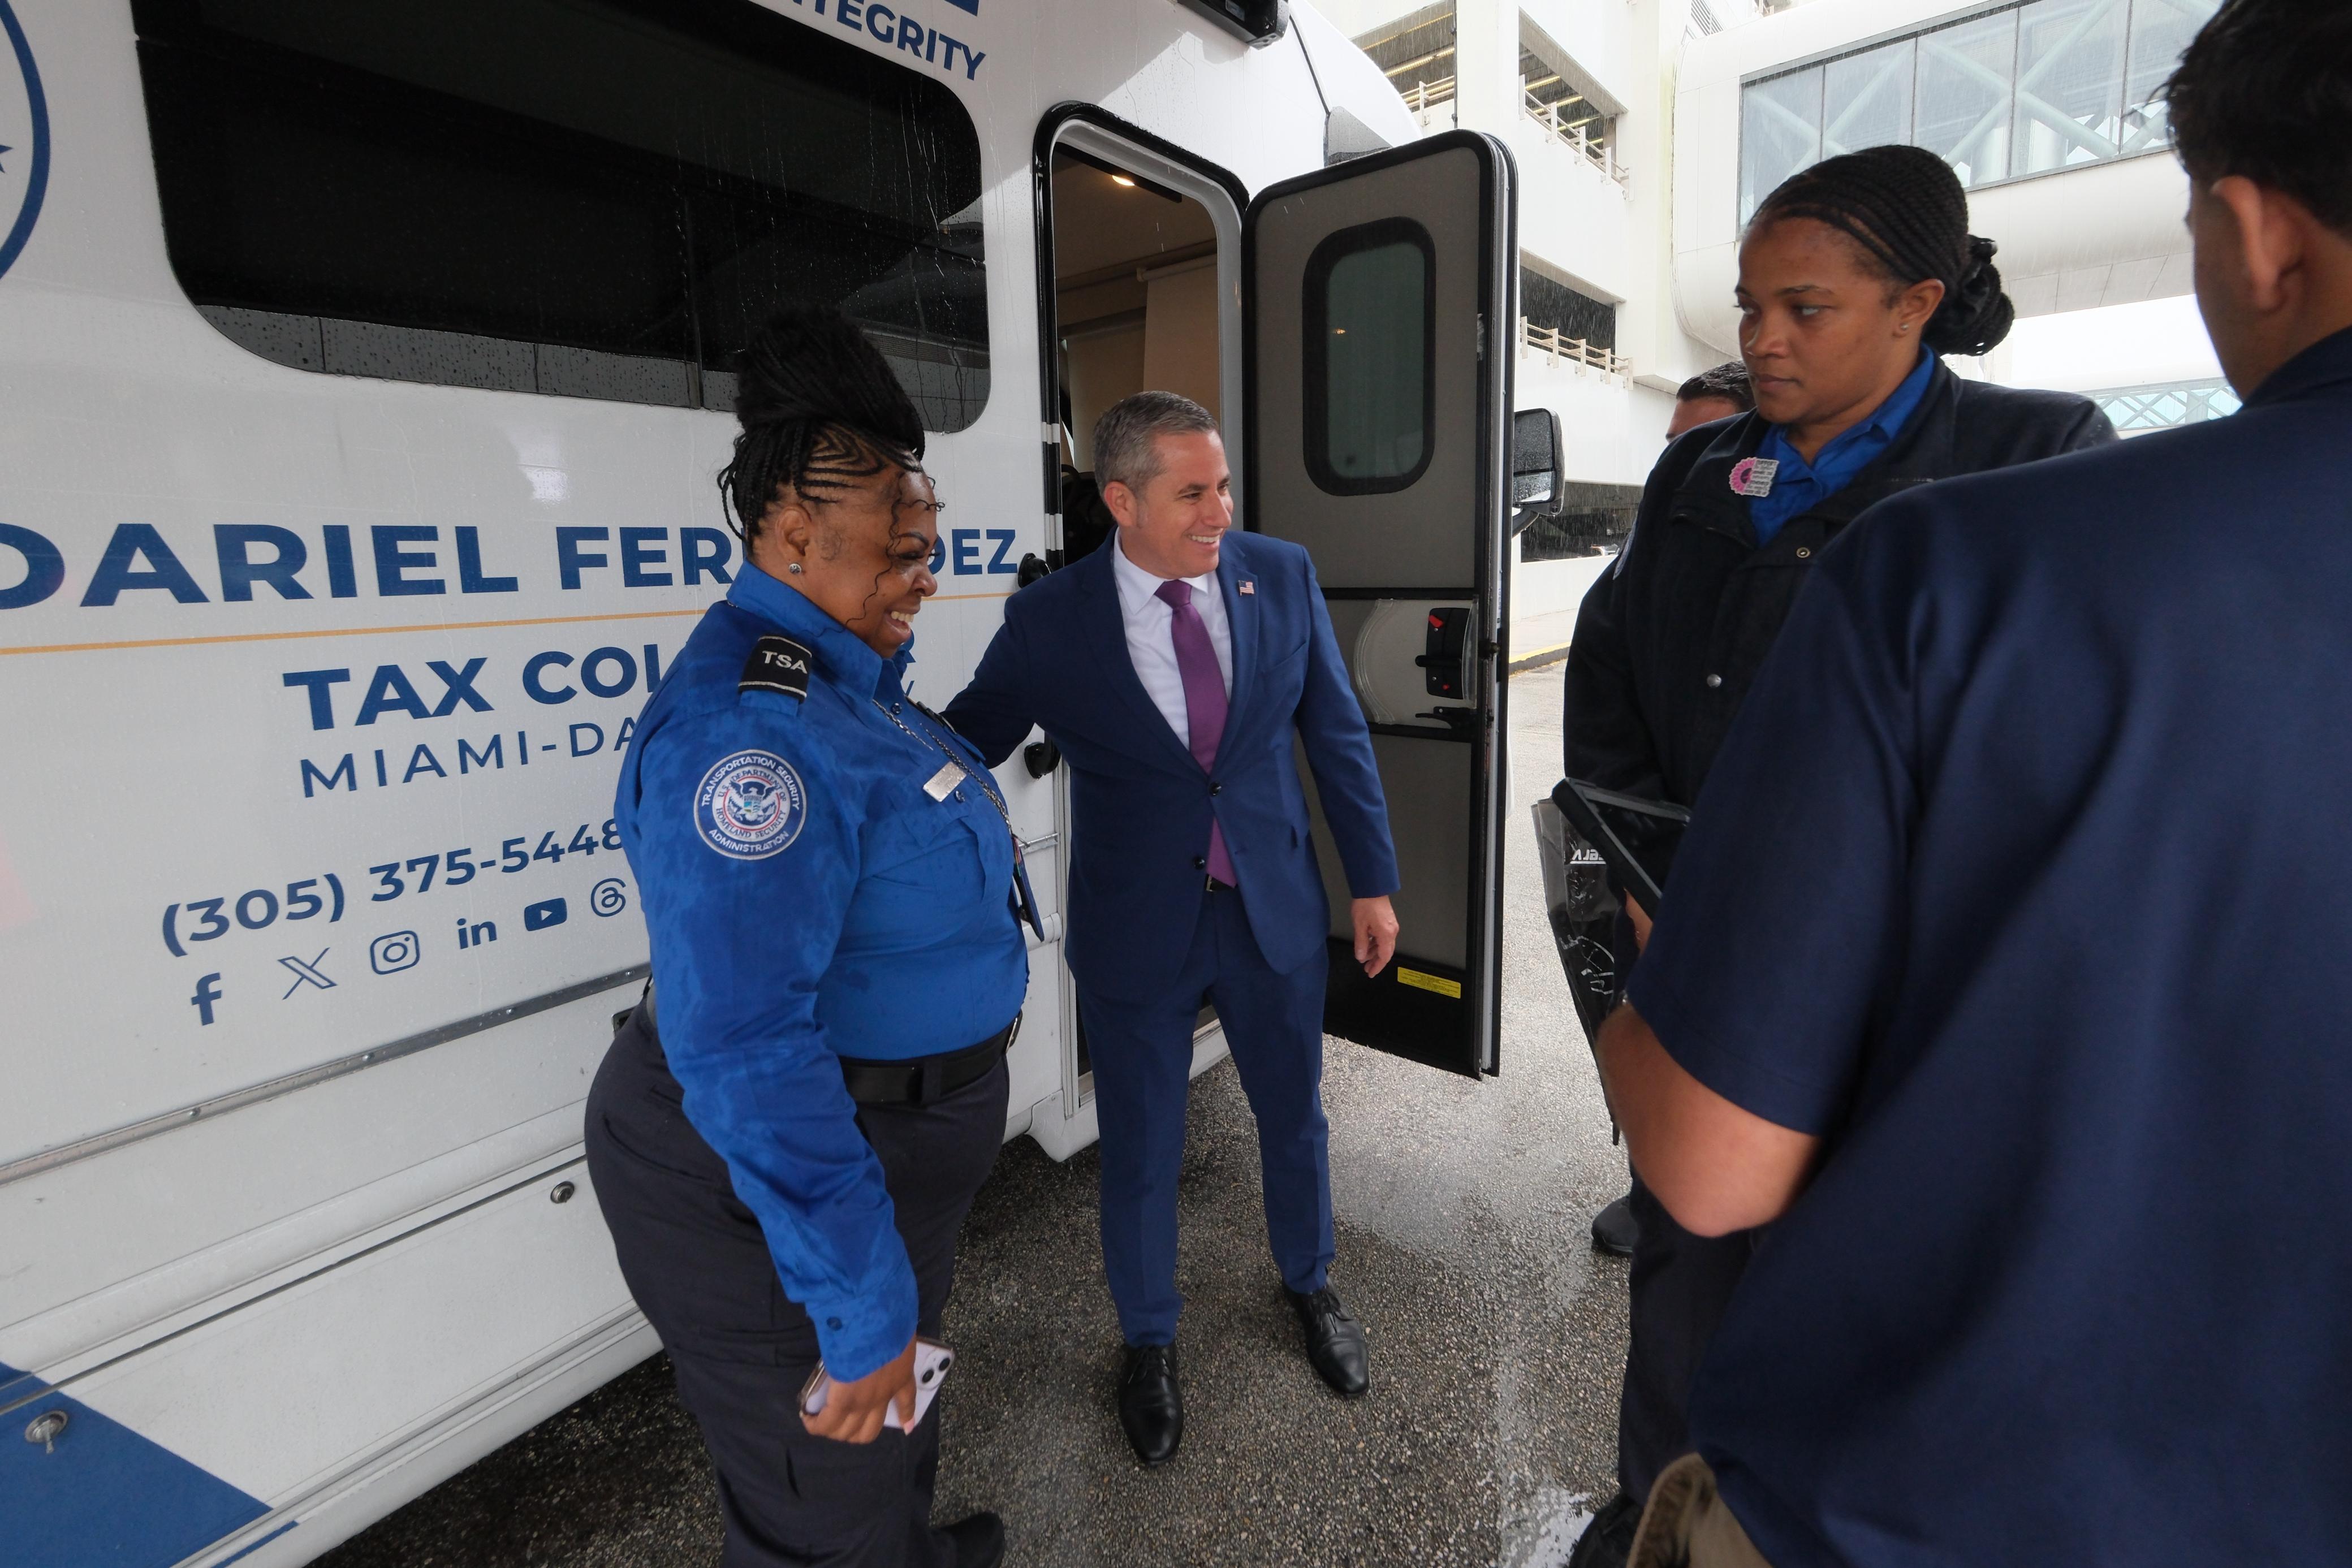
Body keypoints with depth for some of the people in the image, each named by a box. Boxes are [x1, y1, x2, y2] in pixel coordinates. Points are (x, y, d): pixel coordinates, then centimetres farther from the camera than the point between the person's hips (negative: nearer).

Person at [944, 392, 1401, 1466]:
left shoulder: (1281, 575, -5)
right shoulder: (1049, 620, -13)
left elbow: (1337, 732, 1)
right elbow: (963, 750, -3)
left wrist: (1373, 881, 3)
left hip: (1275, 911, 3)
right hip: (1136, 929, -2)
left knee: (1294, 1116, 22)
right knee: (1139, 1152, 15)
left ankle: (1309, 1286, 54)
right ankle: (1148, 1343, 45)